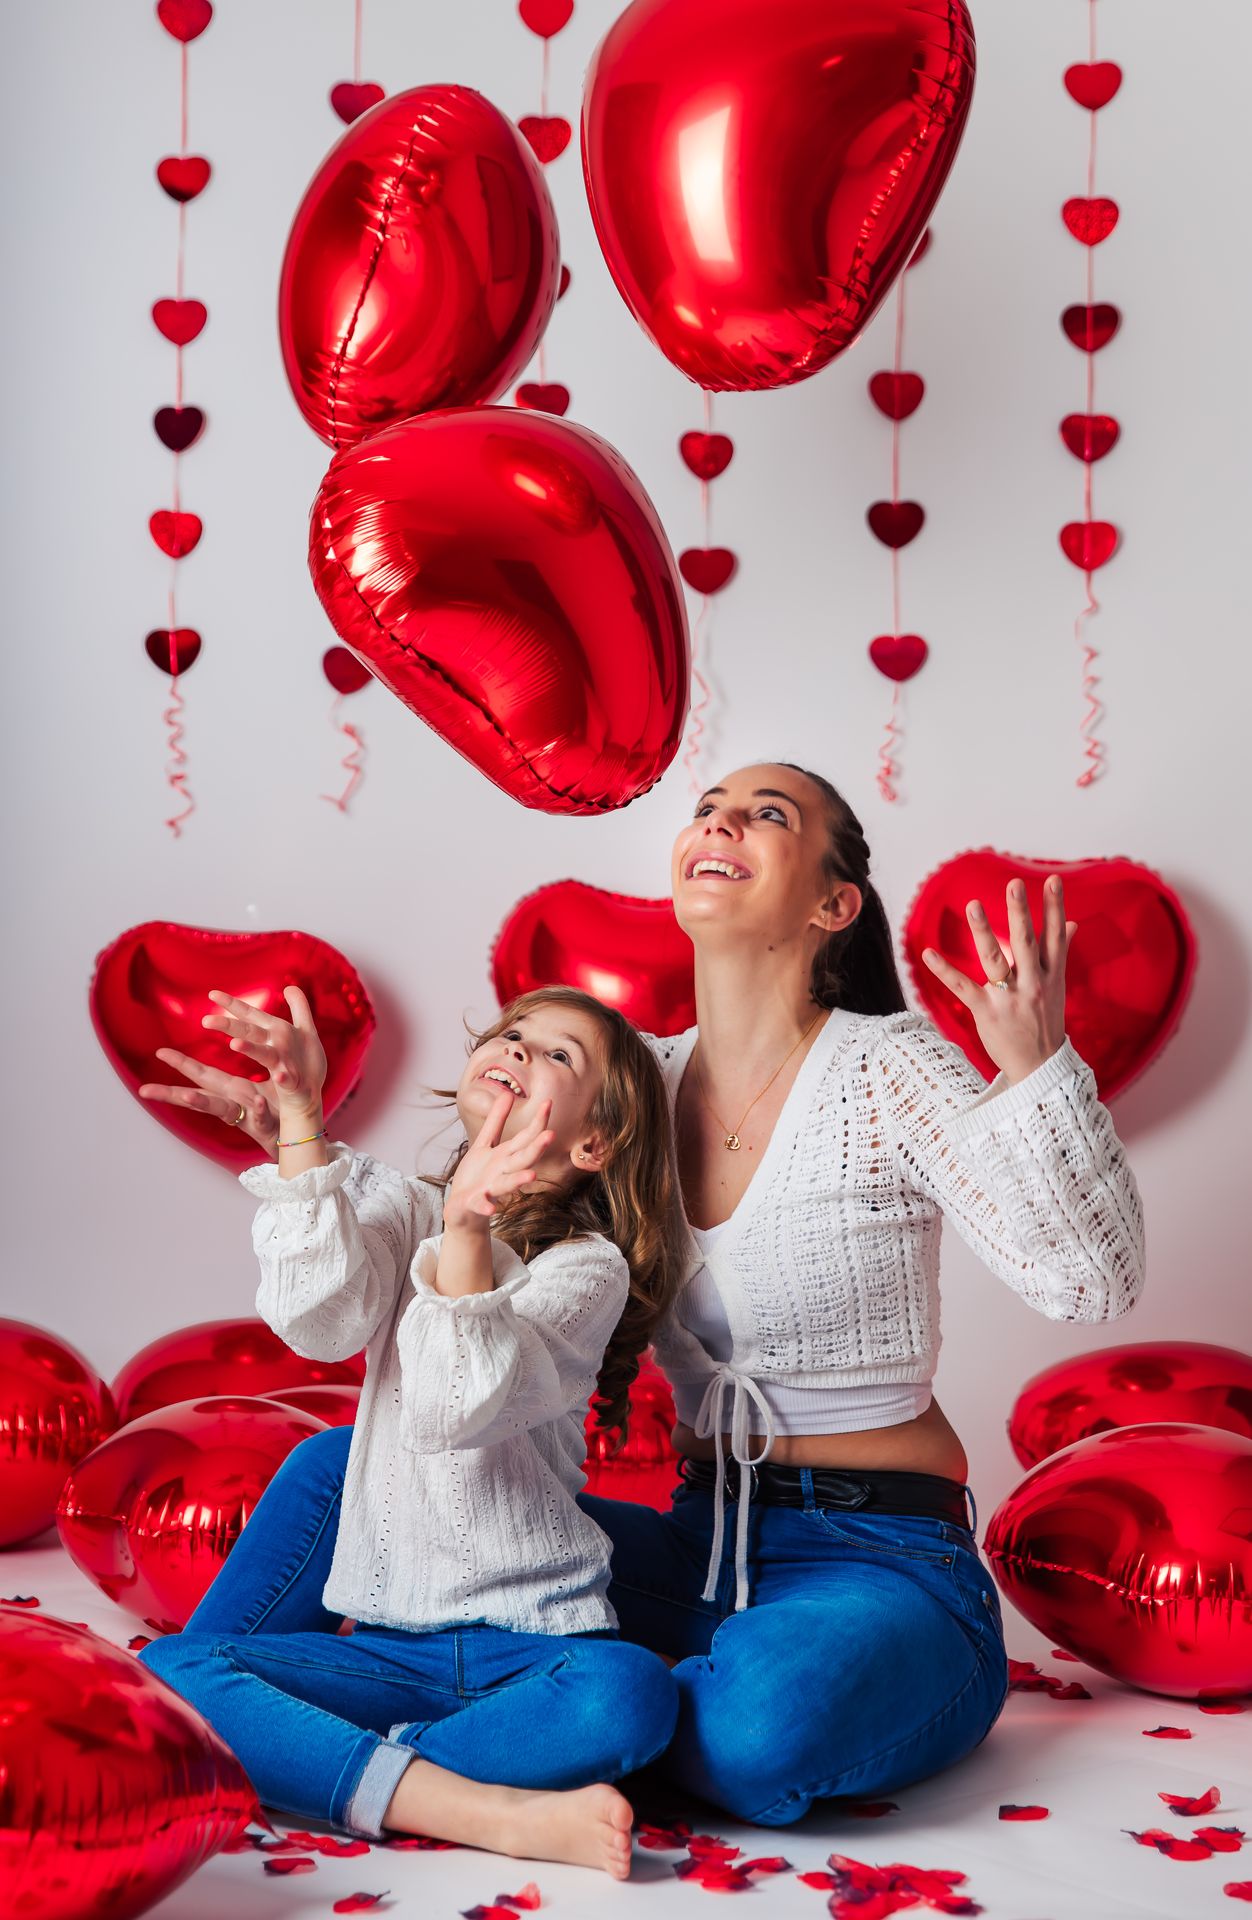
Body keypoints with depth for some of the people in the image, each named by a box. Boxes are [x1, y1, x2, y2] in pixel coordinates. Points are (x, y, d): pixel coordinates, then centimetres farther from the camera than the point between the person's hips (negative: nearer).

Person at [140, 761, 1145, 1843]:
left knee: (761, 1725, -38)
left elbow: (1094, 1283, -19)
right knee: (340, 1469, -4)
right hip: (698, 1545, 5)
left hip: (880, 1566, -5)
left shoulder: (887, 1067, -11)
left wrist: (1039, 1068, -32)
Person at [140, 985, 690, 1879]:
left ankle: (316, 1766, -23)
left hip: (532, 1637, -3)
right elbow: (321, 1319, -12)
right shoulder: (402, 1209, 10)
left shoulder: (587, 1266, -3)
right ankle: (494, 1813, -30)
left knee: (628, 1693, -34)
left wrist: (466, 1231, -32)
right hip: (388, 1638, 3)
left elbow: (457, 1412, -19)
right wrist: (301, 1112, -16)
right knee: (167, 1670, -21)